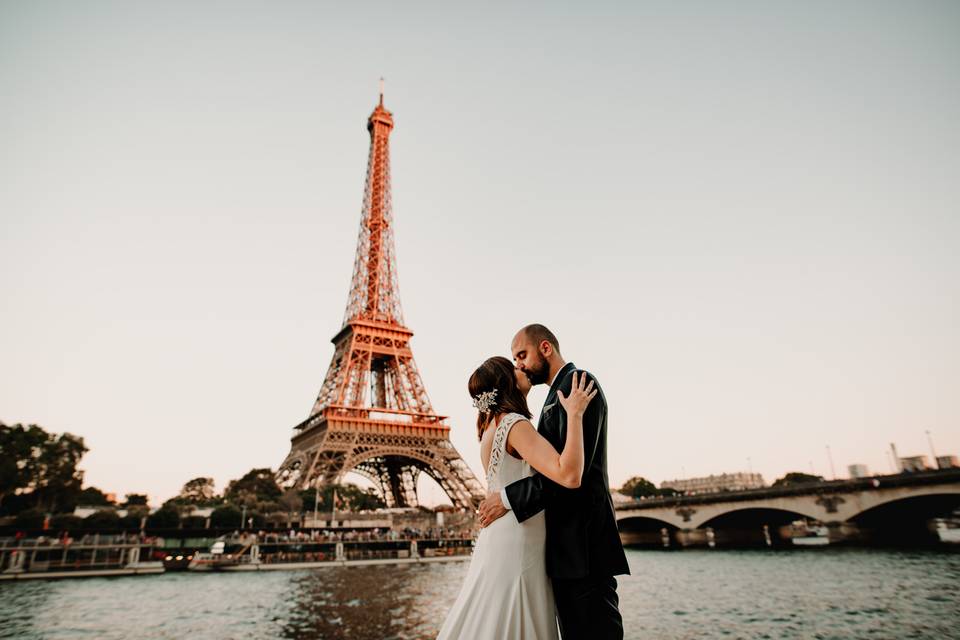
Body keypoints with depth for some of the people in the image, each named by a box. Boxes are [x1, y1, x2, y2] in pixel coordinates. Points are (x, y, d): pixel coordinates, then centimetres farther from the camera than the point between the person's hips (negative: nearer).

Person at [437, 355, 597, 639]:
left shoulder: (490, 424, 7)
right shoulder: (516, 425, -19)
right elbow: (569, 476, -30)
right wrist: (574, 414, -24)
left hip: (497, 540, 9)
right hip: (516, 546, -9)